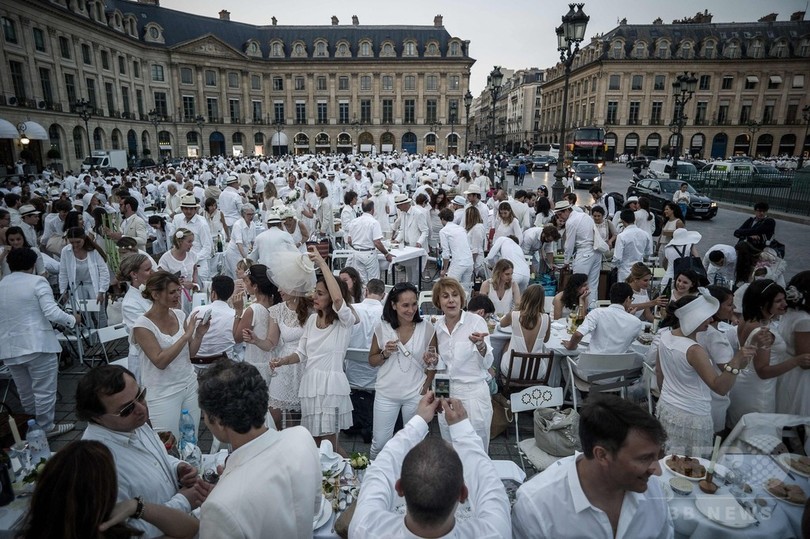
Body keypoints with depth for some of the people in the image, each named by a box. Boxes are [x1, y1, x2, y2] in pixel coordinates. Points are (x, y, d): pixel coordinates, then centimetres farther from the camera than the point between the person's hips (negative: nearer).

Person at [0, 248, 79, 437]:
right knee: (44, 390, 5)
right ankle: (46, 427, 13)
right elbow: (52, 313, -18)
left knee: (24, 391, 20)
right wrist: (73, 319, -3)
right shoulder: (37, 281, -9)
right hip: (37, 345, -6)